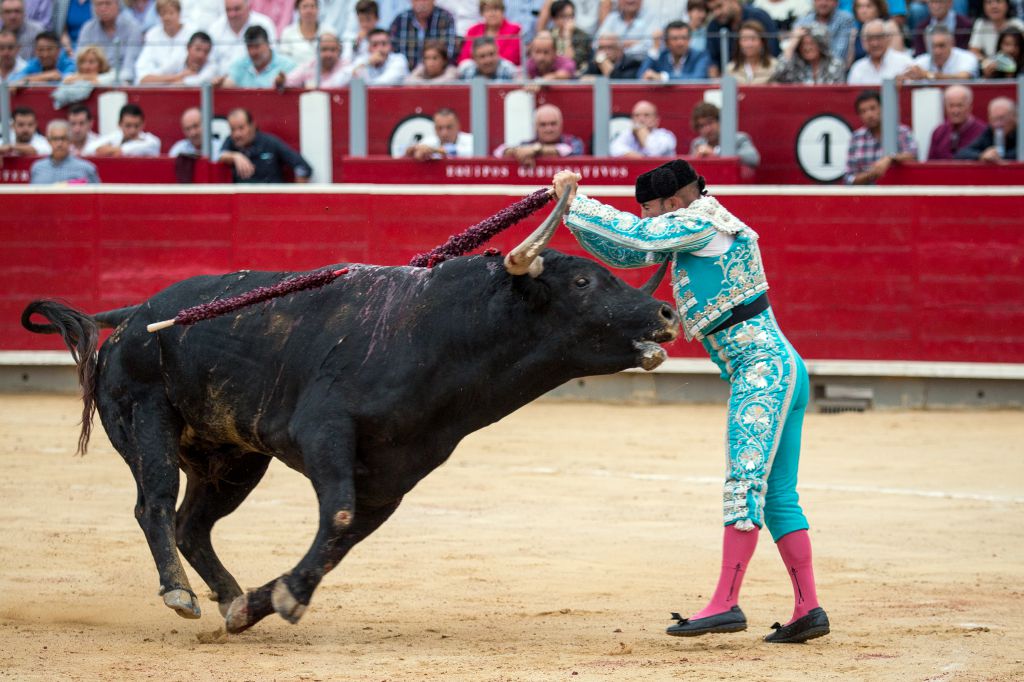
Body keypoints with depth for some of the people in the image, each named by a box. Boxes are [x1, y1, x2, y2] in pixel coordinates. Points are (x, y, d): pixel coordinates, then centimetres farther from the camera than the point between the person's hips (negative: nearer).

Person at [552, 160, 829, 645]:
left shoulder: (704, 221, -7)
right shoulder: (687, 235, 20)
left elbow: (639, 236, -17)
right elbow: (626, 251, 24)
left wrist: (574, 203, -9)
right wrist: (572, 205, 14)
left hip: (763, 367, -11)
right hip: (777, 370, 11)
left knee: (745, 483, -17)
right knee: (778, 497, 9)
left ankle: (725, 603, -24)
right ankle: (807, 610, 8)